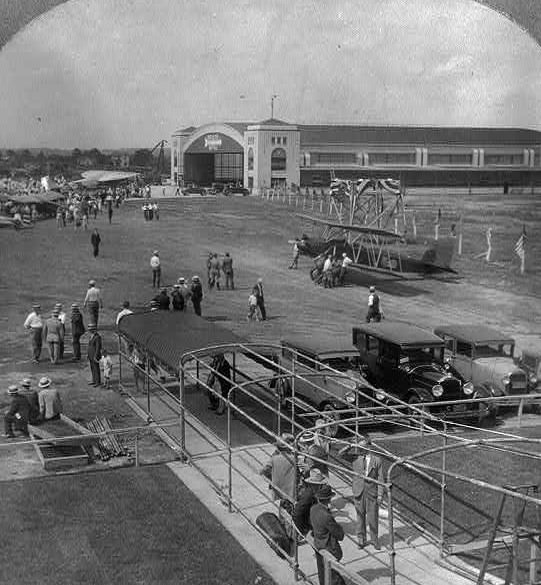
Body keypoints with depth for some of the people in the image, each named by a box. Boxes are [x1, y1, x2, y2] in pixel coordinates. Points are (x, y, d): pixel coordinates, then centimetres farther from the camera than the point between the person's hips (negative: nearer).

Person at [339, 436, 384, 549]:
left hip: (372, 491, -1)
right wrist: (350, 446, -21)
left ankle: (374, 539, 23)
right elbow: (340, 453, -7)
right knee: (360, 516, 11)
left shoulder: (376, 459, -5)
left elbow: (380, 478, -2)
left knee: (373, 517, 6)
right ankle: (361, 539, 25)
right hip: (358, 491, 1)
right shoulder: (355, 456, -1)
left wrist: (380, 494, -5)